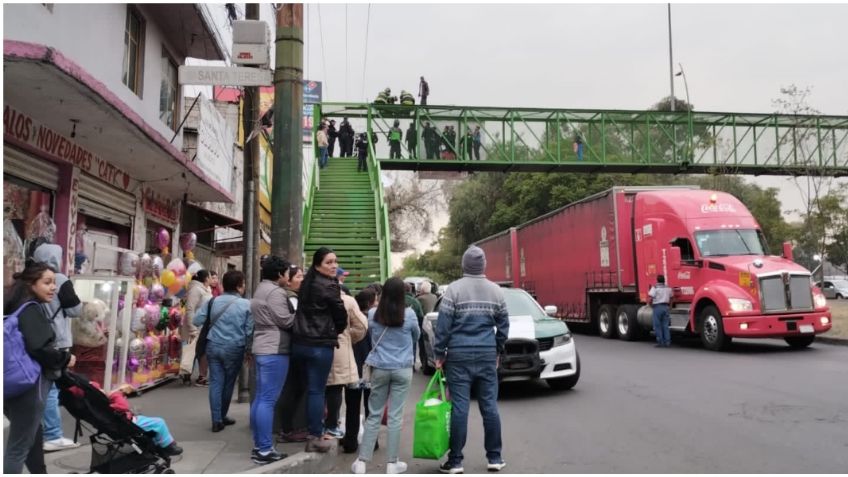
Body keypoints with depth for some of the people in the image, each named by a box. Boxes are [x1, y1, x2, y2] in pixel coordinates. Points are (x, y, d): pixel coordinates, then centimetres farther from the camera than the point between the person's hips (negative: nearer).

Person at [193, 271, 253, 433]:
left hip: (213, 346, 3)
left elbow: (197, 320, 2)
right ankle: (222, 417, 27)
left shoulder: (212, 301, 1)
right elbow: (249, 331, -8)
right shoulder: (247, 304, -8)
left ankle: (217, 420, 5)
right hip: (234, 348, -3)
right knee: (228, 383, 13)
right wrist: (248, 350, 8)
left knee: (216, 382, 7)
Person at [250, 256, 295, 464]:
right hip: (274, 350, -11)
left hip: (262, 348, 11)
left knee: (260, 398, 12)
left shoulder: (261, 290, 20)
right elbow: (286, 321, -16)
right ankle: (265, 450, -6)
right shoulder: (275, 292, -13)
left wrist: (294, 313, 12)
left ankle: (259, 446, 18)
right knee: (268, 400, -9)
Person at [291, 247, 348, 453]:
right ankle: (315, 438, 6)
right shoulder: (329, 286, -13)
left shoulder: (307, 283, 12)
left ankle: (313, 431, 25)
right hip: (320, 344, -8)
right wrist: (337, 331, 14)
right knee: (317, 390, -1)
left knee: (310, 388, 16)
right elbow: (340, 314, -7)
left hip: (301, 342, 8)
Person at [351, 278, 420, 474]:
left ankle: (362, 461, 12)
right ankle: (392, 463, 11)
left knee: (374, 415, 10)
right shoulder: (409, 314, -8)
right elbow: (416, 336, 11)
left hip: (380, 368, 2)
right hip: (402, 369, -1)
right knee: (395, 416, 4)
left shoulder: (373, 314, -4)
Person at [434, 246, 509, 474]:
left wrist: (439, 354, 1)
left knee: (459, 407, 0)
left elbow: (443, 325, -7)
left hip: (459, 356, -3)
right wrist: (497, 351, 22)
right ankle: (494, 458, 15)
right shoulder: (496, 291, 6)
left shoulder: (454, 289, -6)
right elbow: (503, 326, 12)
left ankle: (455, 461, 6)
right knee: (489, 406, 8)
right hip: (487, 355, 3)